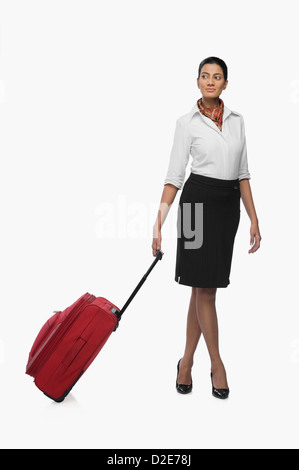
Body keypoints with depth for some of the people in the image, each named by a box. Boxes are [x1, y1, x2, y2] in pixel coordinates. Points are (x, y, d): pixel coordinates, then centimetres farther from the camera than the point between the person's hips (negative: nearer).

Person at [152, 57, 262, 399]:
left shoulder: (237, 121, 12)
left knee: (205, 286, 9)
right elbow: (174, 175, -6)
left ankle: (187, 361, 22)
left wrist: (254, 219, 7)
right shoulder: (187, 122, -1)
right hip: (198, 201, -4)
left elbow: (242, 174, 12)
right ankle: (217, 364, 14)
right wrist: (159, 222, -14)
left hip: (228, 205, 5)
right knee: (205, 287, -3)